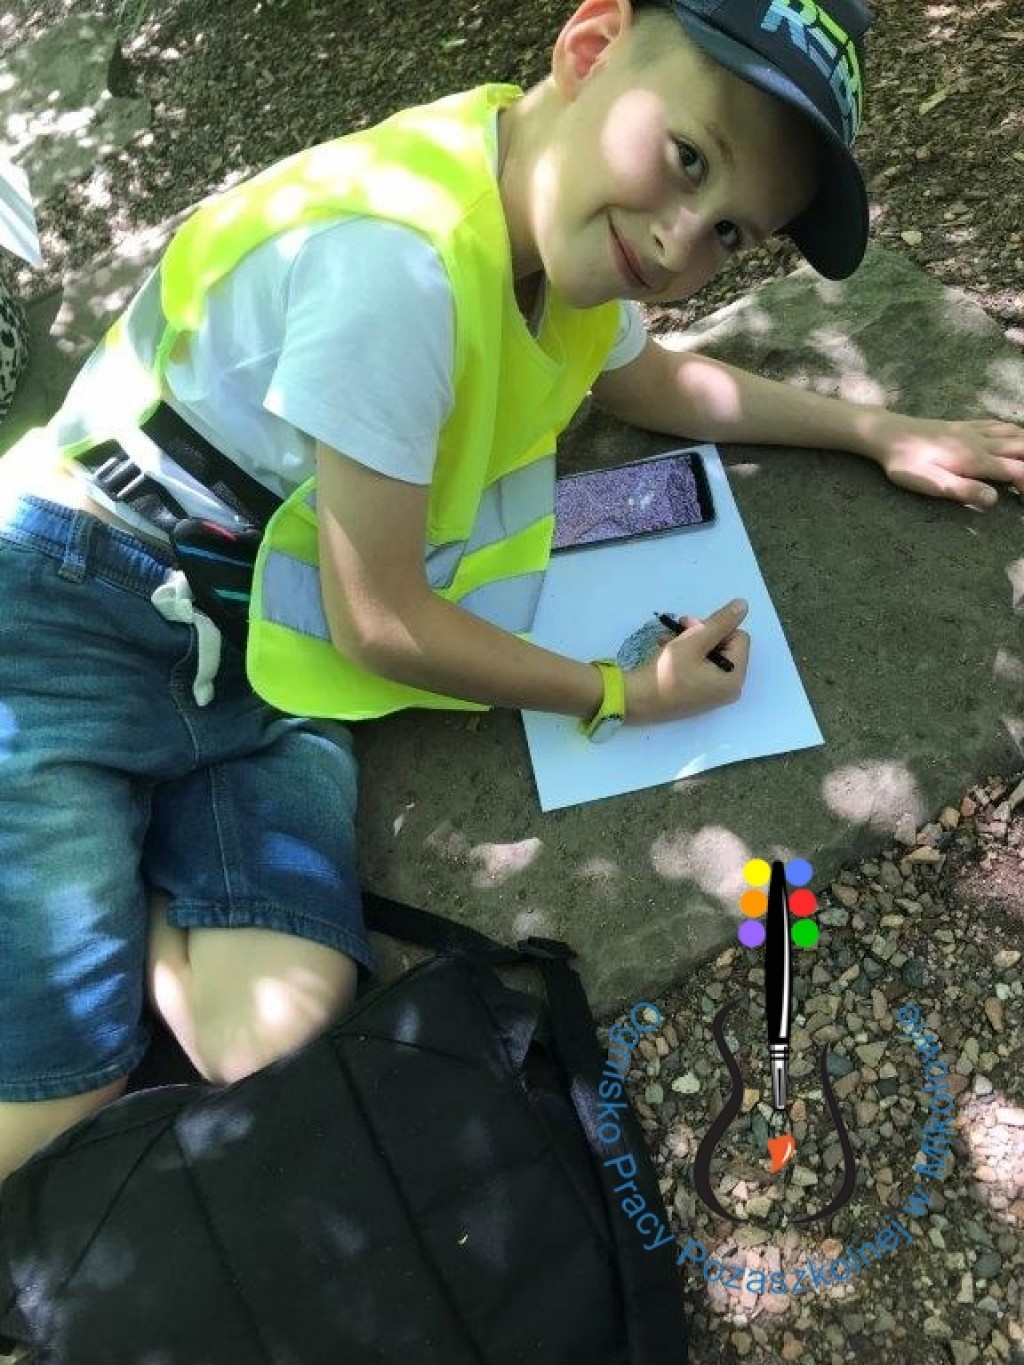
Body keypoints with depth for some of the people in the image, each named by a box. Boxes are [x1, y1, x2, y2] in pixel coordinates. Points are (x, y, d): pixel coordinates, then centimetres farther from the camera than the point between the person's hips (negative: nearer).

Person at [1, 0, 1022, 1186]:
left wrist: (876, 431, 21)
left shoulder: (567, 225, 1)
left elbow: (646, 378, 23)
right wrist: (621, 697, -5)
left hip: (267, 660, 7)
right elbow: (380, 624, -18)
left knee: (283, 1055, -13)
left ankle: (135, 882, 10)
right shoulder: (398, 258, -27)